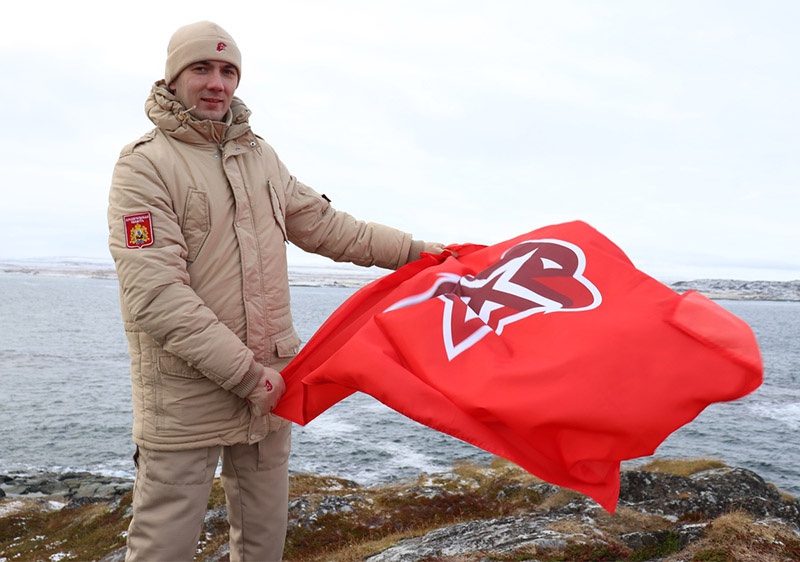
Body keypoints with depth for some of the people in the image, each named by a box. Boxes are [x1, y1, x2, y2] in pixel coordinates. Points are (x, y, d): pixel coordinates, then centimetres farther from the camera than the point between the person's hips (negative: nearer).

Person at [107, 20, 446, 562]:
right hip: (186, 394, -5)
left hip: (270, 382, 6)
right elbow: (155, 295, -18)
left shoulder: (259, 156, 13)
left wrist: (413, 249, 11)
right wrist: (245, 372, -19)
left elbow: (326, 226, 16)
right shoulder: (145, 164, -9)